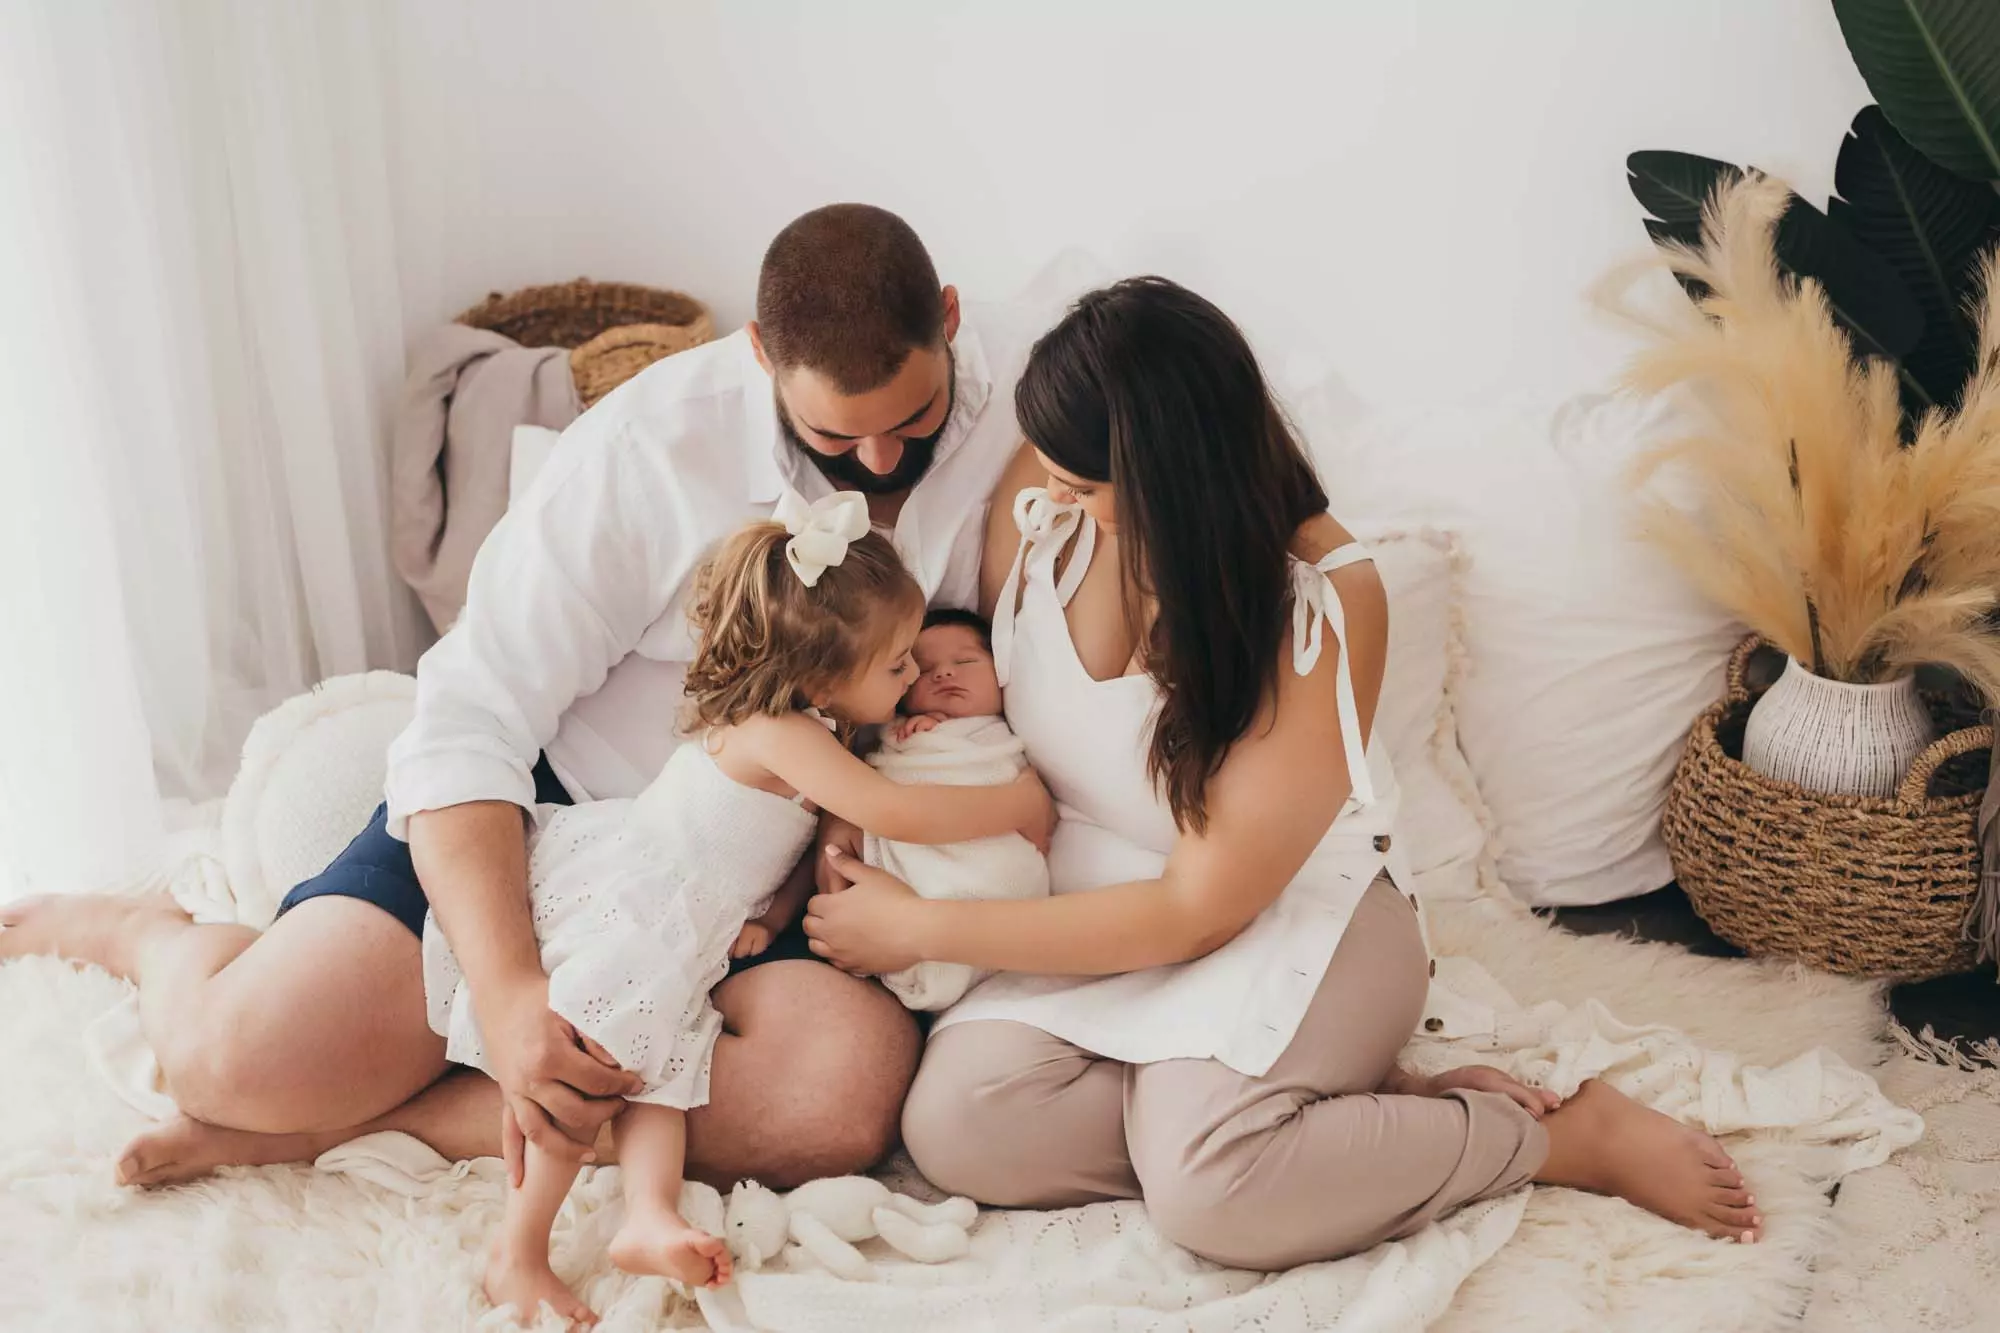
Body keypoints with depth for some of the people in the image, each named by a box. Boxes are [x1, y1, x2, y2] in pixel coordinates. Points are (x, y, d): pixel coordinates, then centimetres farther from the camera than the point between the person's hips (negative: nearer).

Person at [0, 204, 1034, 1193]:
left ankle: (364, 1115, -15)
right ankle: (149, 934, 21)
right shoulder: (648, 446, -20)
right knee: (239, 1056, -21)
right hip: (553, 798, -3)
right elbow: (473, 722, -20)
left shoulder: (1020, 395, -11)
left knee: (853, 1088, -31)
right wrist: (506, 993, -32)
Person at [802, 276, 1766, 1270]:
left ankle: (1570, 1137, -10)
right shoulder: (1040, 498, -10)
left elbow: (1198, 909, -20)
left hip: (1287, 920, -5)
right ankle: (1365, 1115, -13)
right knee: (953, 1123, -24)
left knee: (1206, 1189, -33)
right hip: (1093, 917, 5)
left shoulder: (1324, 603, -23)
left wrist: (920, 932, -17)